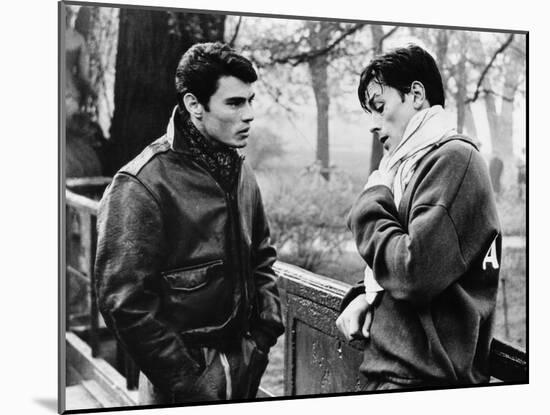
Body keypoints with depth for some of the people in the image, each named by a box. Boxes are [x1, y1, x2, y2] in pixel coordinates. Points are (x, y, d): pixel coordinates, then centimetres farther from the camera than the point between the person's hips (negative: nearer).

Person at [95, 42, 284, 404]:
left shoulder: (241, 173, 6)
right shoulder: (141, 185, -17)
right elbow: (125, 301, -20)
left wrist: (265, 332, 3)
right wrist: (186, 384, -18)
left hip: (245, 366, 7)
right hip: (185, 376, -6)